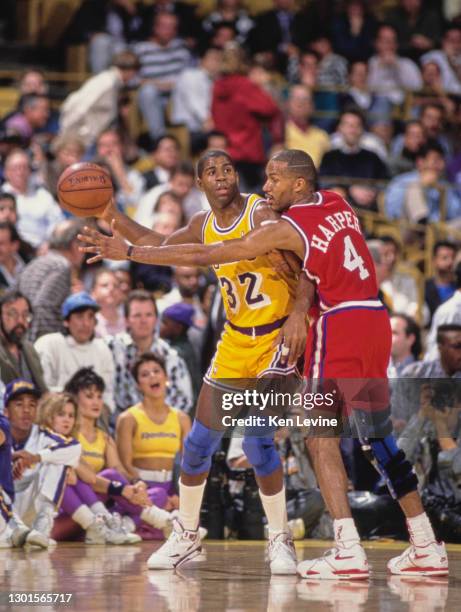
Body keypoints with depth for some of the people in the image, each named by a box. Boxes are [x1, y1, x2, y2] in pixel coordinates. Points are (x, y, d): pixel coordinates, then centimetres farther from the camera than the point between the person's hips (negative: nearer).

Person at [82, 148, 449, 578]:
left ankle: (348, 553, -14)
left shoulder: (287, 228, -9)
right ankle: (427, 549, 13)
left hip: (339, 323, -8)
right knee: (378, 437, 12)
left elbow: (204, 256, -9)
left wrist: (130, 252, -6)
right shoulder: (337, 204, 11)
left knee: (320, 437, -4)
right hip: (376, 320, 8)